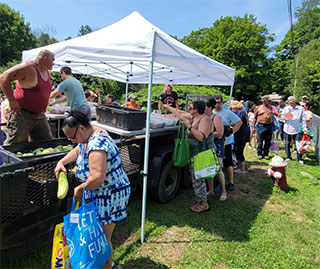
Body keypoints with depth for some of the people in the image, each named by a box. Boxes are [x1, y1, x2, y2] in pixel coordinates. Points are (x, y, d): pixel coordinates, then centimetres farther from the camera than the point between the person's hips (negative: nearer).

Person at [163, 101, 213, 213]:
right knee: (196, 178, 13)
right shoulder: (192, 117, 10)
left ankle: (204, 205, 9)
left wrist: (189, 127, -27)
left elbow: (202, 137, -27)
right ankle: (200, 202, 24)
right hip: (195, 154, 9)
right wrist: (168, 107, 29)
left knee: (198, 179, -4)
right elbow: (180, 113, 23)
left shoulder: (205, 120, -16)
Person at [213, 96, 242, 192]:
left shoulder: (228, 112, -1)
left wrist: (232, 131, -8)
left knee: (228, 163, 3)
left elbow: (239, 122, 1)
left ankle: (231, 182, 14)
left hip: (226, 142, -3)